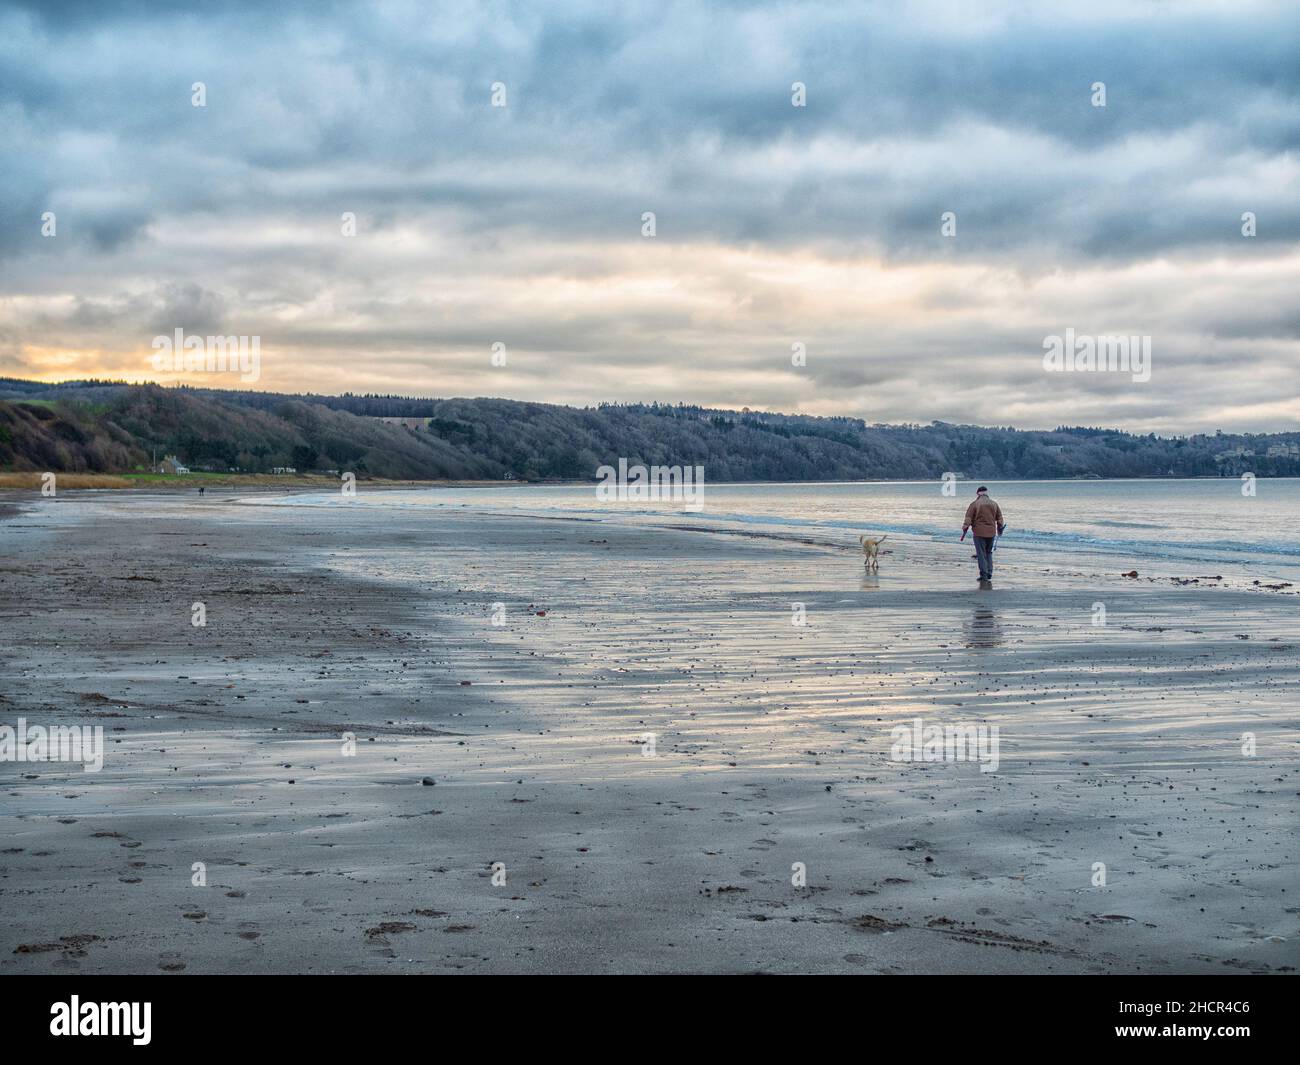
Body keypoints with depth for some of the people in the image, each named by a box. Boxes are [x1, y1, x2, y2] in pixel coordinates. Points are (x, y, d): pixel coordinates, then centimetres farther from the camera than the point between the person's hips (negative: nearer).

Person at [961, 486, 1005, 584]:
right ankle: (989, 575, 11)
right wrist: (1000, 529, 27)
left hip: (979, 532, -4)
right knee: (989, 553, 15)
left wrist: (964, 531, -6)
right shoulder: (994, 503, 8)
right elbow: (999, 519, 13)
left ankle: (984, 576, -2)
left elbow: (968, 519, -9)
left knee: (981, 554, 0)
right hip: (991, 532, 4)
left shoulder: (974, 504, -5)